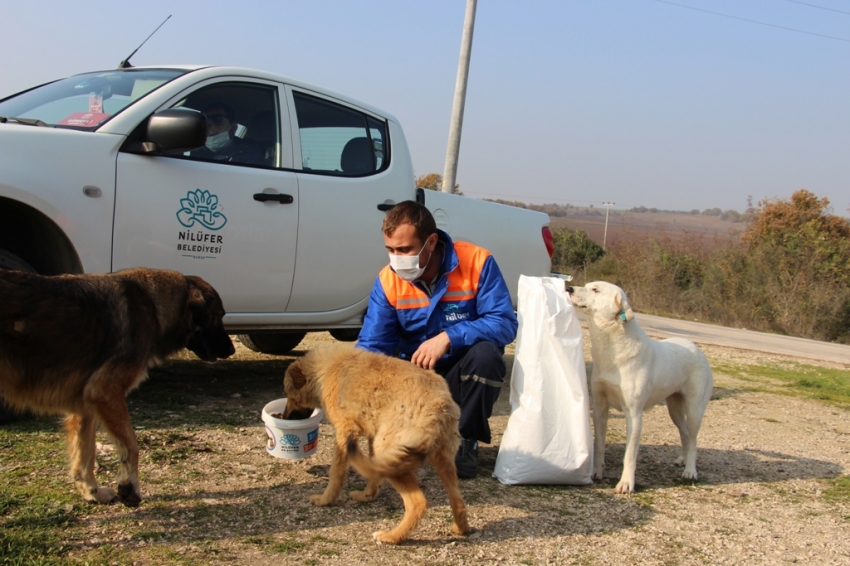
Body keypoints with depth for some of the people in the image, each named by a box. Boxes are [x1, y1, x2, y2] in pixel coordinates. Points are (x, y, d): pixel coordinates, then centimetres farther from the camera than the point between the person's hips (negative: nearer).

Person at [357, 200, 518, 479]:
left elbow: (505, 323, -23)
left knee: (485, 354, -34)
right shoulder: (387, 280, -11)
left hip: (465, 374, -2)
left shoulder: (477, 262, -19)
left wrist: (448, 337, -35)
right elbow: (372, 344, -14)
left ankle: (467, 441, -8)